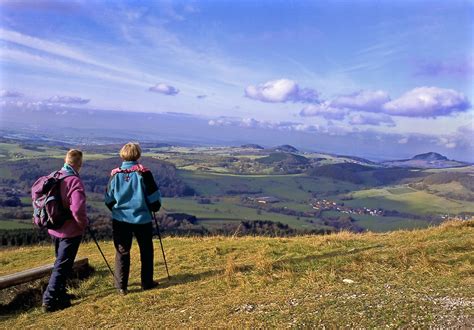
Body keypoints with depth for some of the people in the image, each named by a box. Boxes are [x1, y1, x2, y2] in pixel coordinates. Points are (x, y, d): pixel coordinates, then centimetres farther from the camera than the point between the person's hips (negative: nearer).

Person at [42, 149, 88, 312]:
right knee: (62, 266, 2)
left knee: (61, 263, 22)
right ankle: (49, 300, 4)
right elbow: (77, 209, -30)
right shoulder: (75, 181, -21)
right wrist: (84, 224, -12)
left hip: (54, 229, 8)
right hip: (70, 231, -8)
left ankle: (59, 294, 32)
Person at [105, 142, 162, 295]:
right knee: (146, 251, 14)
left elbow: (108, 199, 5)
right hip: (142, 219, -2)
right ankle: (147, 283, 21)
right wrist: (155, 207, 14)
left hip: (120, 219, 2)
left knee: (122, 252, 11)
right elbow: (154, 196, -6)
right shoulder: (143, 173, -11)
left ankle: (121, 286, 14)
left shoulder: (115, 174, -3)